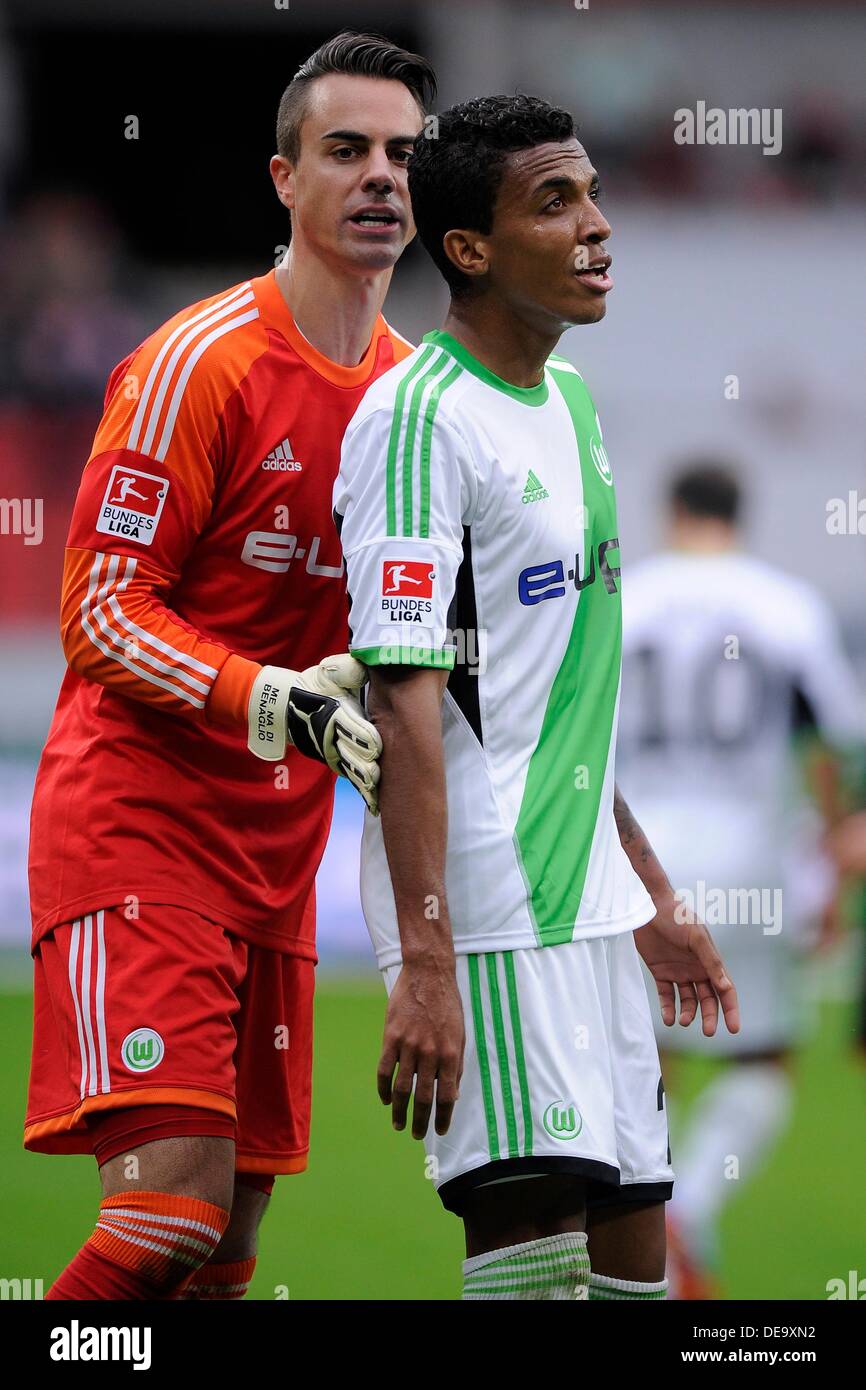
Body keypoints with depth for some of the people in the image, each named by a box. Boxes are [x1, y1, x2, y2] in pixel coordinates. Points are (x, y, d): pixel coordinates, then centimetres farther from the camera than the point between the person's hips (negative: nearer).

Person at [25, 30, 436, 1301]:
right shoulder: (203, 362, -12)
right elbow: (101, 613, -14)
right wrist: (281, 703, -26)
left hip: (279, 845, 7)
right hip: (139, 815, -7)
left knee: (233, 1226, 5)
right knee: (173, 1209, -20)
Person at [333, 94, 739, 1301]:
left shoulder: (567, 404, 16)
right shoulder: (419, 416, -12)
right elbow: (406, 698, -19)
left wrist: (649, 902, 25)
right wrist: (424, 962, -25)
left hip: (587, 902, 9)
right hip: (485, 911, -9)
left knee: (634, 1253, 8)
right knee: (536, 1242, -15)